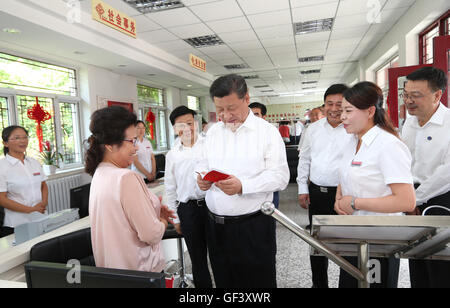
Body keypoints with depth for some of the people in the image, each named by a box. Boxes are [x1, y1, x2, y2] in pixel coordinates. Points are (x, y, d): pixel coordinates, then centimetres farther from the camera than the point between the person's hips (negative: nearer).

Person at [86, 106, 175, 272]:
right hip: (139, 270, -9)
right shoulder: (127, 178, -27)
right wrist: (163, 220, -6)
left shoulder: (99, 173, 3)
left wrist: (152, 208, 6)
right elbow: (152, 234, -26)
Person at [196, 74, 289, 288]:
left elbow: (280, 177, -13)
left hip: (253, 225, -4)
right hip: (216, 224, 5)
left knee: (257, 280, 11)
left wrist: (242, 186, -25)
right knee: (223, 280, 19)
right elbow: (204, 163, 17)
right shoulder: (212, 132, 9)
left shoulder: (268, 131, -8)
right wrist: (202, 177, -6)